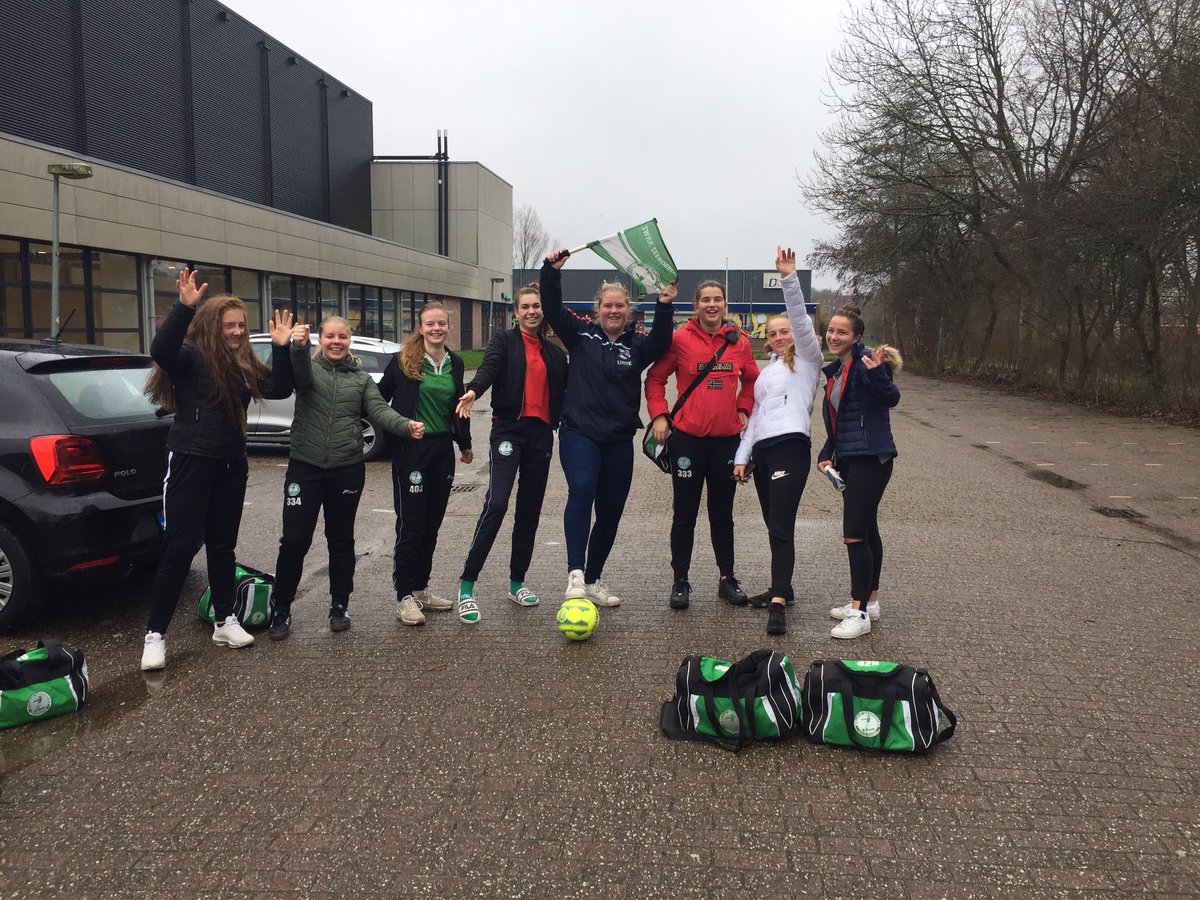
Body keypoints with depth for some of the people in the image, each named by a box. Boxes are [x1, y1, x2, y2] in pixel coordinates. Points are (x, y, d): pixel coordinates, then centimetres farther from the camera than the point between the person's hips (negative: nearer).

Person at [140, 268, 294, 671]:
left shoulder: (243, 364, 10)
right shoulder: (190, 356, -8)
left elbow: (280, 389, 4)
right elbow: (160, 350, -29)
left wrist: (281, 348, -7)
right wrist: (184, 307, -40)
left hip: (231, 465, 6)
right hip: (190, 461, -6)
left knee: (223, 545, 13)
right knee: (181, 547, -7)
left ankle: (225, 621, 24)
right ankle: (155, 634, 2)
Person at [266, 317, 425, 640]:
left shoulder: (362, 378, 10)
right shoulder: (309, 366, 3)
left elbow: (379, 410, -4)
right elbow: (300, 376, -22)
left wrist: (406, 425, -25)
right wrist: (299, 347, -45)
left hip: (347, 469, 2)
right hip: (305, 467, -2)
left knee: (341, 539, 11)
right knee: (294, 539, -2)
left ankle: (339, 606, 24)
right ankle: (281, 609, 13)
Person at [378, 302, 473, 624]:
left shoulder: (454, 362, 8)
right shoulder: (404, 360, -7)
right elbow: (380, 397, 0)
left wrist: (465, 443, 23)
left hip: (442, 449, 5)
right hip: (411, 450, -5)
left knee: (432, 524, 11)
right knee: (411, 524, -3)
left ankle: (420, 588, 24)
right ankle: (404, 597, 6)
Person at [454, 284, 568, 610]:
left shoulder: (555, 353, 17)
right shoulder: (504, 341, 4)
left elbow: (564, 393, 17)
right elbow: (489, 367, -16)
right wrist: (474, 390, -36)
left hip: (541, 434, 5)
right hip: (509, 430, -5)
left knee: (530, 510, 9)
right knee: (496, 503, -18)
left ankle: (517, 582, 22)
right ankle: (467, 584, -12)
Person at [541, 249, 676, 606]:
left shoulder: (637, 344, 7)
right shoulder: (581, 334, 6)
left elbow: (660, 343, -13)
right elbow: (553, 309, -5)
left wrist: (664, 307, -26)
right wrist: (551, 271, -18)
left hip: (619, 441, 3)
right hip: (579, 433, -3)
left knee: (610, 513, 9)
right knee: (581, 490, -27)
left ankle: (593, 580, 26)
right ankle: (575, 573, -30)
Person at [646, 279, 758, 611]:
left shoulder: (739, 341, 5)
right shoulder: (680, 338, -5)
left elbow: (751, 379, 20)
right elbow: (655, 378, 2)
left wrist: (744, 409, 8)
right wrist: (659, 415, -8)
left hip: (726, 438, 3)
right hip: (688, 437, -3)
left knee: (722, 514, 14)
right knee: (685, 515, 5)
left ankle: (727, 578, 26)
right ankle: (680, 582, 17)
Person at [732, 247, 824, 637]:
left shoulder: (806, 358, 5)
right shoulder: (767, 370, 24)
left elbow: (800, 319, -11)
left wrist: (788, 278, -22)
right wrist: (742, 456, 14)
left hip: (790, 447, -7)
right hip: (762, 451, 7)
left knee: (781, 527, -15)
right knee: (774, 527, 13)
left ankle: (777, 606, -20)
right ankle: (782, 588, 25)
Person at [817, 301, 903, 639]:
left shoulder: (865, 361, -11)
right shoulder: (834, 370, 15)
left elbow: (891, 398, -23)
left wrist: (877, 372, -39)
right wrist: (825, 455, 12)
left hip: (871, 459, -9)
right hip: (848, 459, 9)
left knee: (855, 534, -11)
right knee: (866, 531, 16)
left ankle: (860, 612, -3)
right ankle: (870, 602, 26)